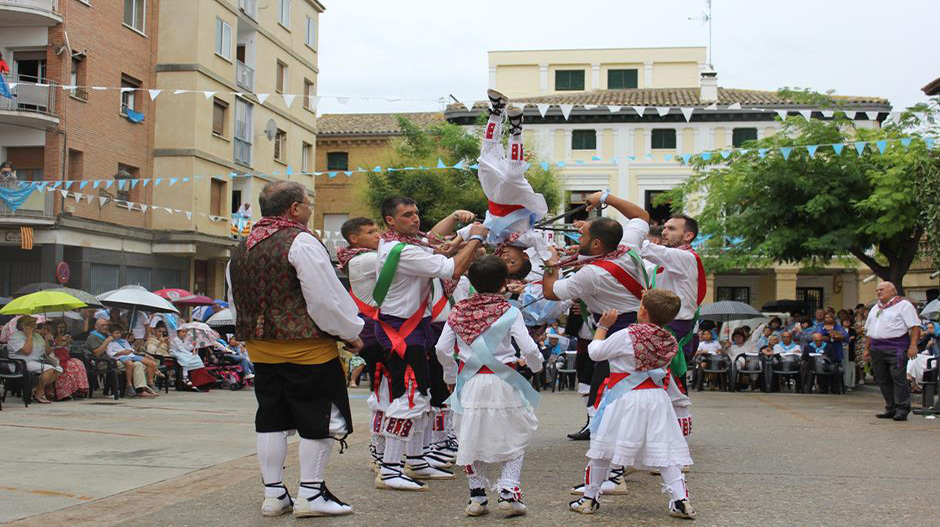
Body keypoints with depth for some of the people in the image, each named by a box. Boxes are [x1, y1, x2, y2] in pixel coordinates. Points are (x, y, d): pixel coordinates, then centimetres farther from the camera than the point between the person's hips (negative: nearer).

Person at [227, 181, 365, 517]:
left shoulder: (241, 249, 12)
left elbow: (235, 304, 20)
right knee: (318, 420, 2)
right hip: (307, 348, -8)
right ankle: (311, 495, 5)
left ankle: (273, 494, 16)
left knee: (271, 419, 12)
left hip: (260, 347, 8)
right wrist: (351, 333, -5)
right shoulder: (301, 241, -14)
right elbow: (326, 298, -17)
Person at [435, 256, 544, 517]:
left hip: (469, 383, 3)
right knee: (513, 440, 12)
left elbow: (442, 349, 3)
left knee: (471, 439, 15)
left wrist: (451, 377, 18)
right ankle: (509, 492, 4)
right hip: (502, 383, -3)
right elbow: (528, 349, -10)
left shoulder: (459, 311, 3)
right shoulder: (509, 312, -7)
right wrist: (537, 366, 11)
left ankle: (476, 495, 17)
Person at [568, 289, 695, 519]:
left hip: (626, 399, -4)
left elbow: (595, 351, 0)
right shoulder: (669, 342, 0)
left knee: (604, 448, 8)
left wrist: (603, 325, 13)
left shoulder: (626, 336, -13)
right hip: (656, 398, 4)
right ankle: (680, 500, -1)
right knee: (664, 451, 6)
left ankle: (589, 498, 17)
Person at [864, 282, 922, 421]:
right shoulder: (875, 309, 22)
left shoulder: (904, 305, 0)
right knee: (883, 380, 6)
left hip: (896, 348, -7)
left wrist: (913, 346, -16)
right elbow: (868, 330, 25)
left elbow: (915, 326, -8)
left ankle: (902, 409, -7)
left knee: (899, 379, -10)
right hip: (877, 349, 7)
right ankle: (891, 408, 13)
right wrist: (867, 348, 18)